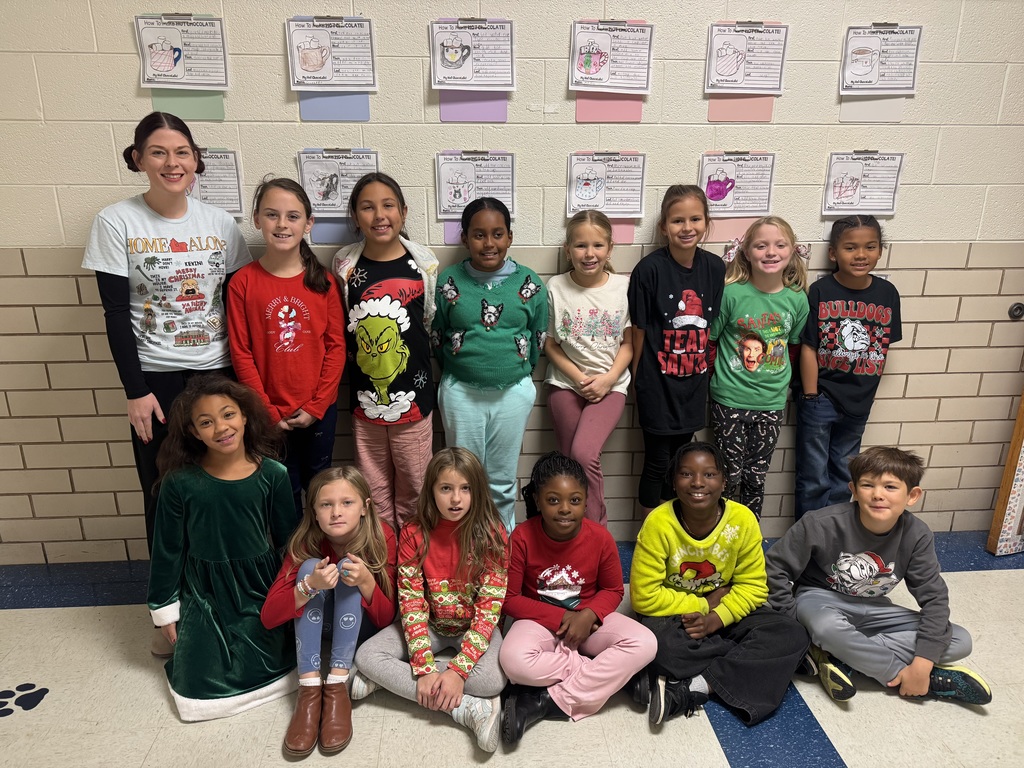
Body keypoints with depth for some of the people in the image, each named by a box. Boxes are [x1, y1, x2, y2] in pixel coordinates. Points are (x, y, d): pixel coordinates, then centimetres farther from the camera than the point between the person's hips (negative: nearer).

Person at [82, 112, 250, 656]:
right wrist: (135, 391, -9)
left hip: (218, 374, 2)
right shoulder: (117, 222, -3)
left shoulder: (219, 223, 4)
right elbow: (116, 314, -5)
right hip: (157, 380, -1)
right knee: (165, 496, 5)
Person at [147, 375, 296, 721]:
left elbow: (287, 540, -1)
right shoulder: (180, 483, -14)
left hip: (259, 587, 1)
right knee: (200, 694, 2)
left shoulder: (273, 475, -13)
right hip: (204, 594, 0)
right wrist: (164, 608, 3)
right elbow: (167, 550, -2)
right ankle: (185, 649, 33)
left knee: (266, 673, 4)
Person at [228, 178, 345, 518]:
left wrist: (315, 406, -8)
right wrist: (268, 411, -7)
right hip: (270, 413, -1)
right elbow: (241, 353, -5)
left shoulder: (323, 281, -4)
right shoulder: (243, 282, -7)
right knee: (284, 491, 14)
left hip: (319, 410, 1)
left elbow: (336, 346, -3)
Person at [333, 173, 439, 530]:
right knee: (373, 486, 13)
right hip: (365, 394, 1)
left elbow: (429, 320, 6)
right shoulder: (345, 264, -1)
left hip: (412, 393, -1)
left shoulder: (423, 263, -4)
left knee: (413, 483, 11)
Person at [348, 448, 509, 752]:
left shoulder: (491, 534, -18)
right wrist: (425, 668, -25)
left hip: (475, 626, -2)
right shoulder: (414, 534, -12)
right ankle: (467, 709, -23)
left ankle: (390, 680, -14)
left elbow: (489, 607, -19)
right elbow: (411, 602, -14)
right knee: (366, 656, -20)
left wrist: (458, 670, -28)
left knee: (492, 680, -32)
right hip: (430, 623, 2)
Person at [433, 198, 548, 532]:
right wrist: (458, 373, 7)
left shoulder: (529, 283, -4)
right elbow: (437, 337, 4)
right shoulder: (448, 282, -5)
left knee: (502, 480, 14)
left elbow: (538, 339, 6)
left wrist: (516, 372, 9)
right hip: (461, 392, 0)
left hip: (513, 392, 0)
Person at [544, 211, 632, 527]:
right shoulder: (556, 287, -3)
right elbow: (549, 343, 1)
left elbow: (628, 342, 3)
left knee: (584, 453, -22)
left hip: (610, 385, -1)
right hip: (566, 384, 2)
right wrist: (578, 377, -10)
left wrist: (609, 378, -11)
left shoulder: (624, 286, -3)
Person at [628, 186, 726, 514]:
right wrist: (639, 378, -2)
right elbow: (640, 328, -8)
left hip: (693, 382, 4)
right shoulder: (650, 269, -15)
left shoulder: (715, 267, -2)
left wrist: (707, 367, 7)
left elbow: (714, 326, 7)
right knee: (657, 463, 7)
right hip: (657, 382, -4)